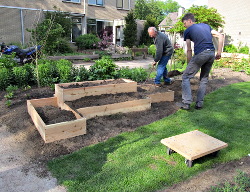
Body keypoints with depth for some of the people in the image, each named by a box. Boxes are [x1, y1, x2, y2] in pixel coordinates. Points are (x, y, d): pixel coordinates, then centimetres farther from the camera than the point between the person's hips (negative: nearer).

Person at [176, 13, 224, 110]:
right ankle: (199, 103, 17)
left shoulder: (188, 31, 9)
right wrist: (219, 52, 15)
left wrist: (189, 65, 12)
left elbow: (189, 50, 7)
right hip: (211, 53, 6)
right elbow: (220, 36, 17)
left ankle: (186, 102, -2)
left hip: (200, 54, -6)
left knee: (186, 77, 4)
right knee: (204, 79, 17)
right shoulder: (206, 25, 24)